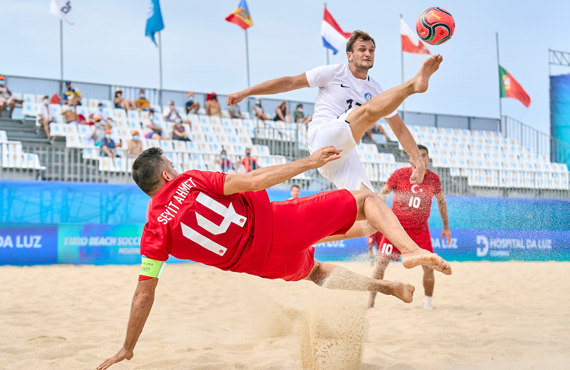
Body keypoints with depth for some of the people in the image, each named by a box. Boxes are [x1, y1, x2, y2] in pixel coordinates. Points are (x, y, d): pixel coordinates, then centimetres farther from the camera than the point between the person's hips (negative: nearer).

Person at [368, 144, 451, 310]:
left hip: (420, 228, 2)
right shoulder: (399, 174, -8)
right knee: (382, 262, -7)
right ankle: (370, 302, 3)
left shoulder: (434, 179, -1)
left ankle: (428, 303, 14)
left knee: (429, 265, -5)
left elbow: (441, 201, 16)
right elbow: (382, 194, 3)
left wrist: (446, 226, 18)